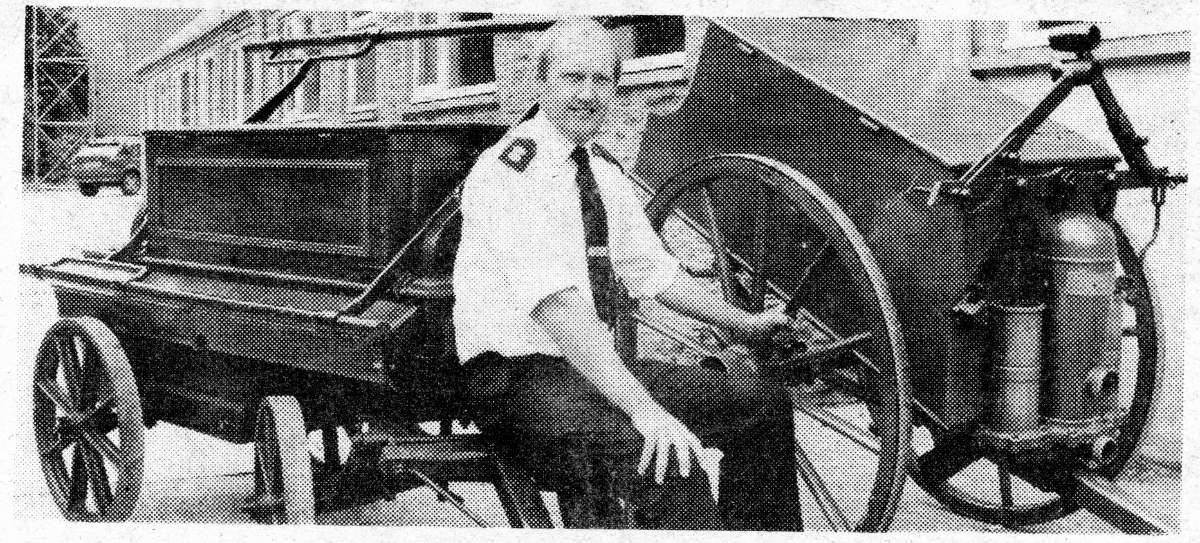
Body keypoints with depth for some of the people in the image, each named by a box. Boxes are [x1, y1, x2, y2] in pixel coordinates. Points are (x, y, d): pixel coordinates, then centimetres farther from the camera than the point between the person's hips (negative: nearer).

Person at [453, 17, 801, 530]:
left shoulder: (604, 169, 11)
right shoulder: (510, 170, -16)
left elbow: (652, 270, 22)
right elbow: (556, 304, -27)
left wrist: (744, 323, 23)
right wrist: (643, 408, -33)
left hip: (595, 365, 9)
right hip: (517, 377, -9)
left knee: (764, 406, 8)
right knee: (668, 465, -33)